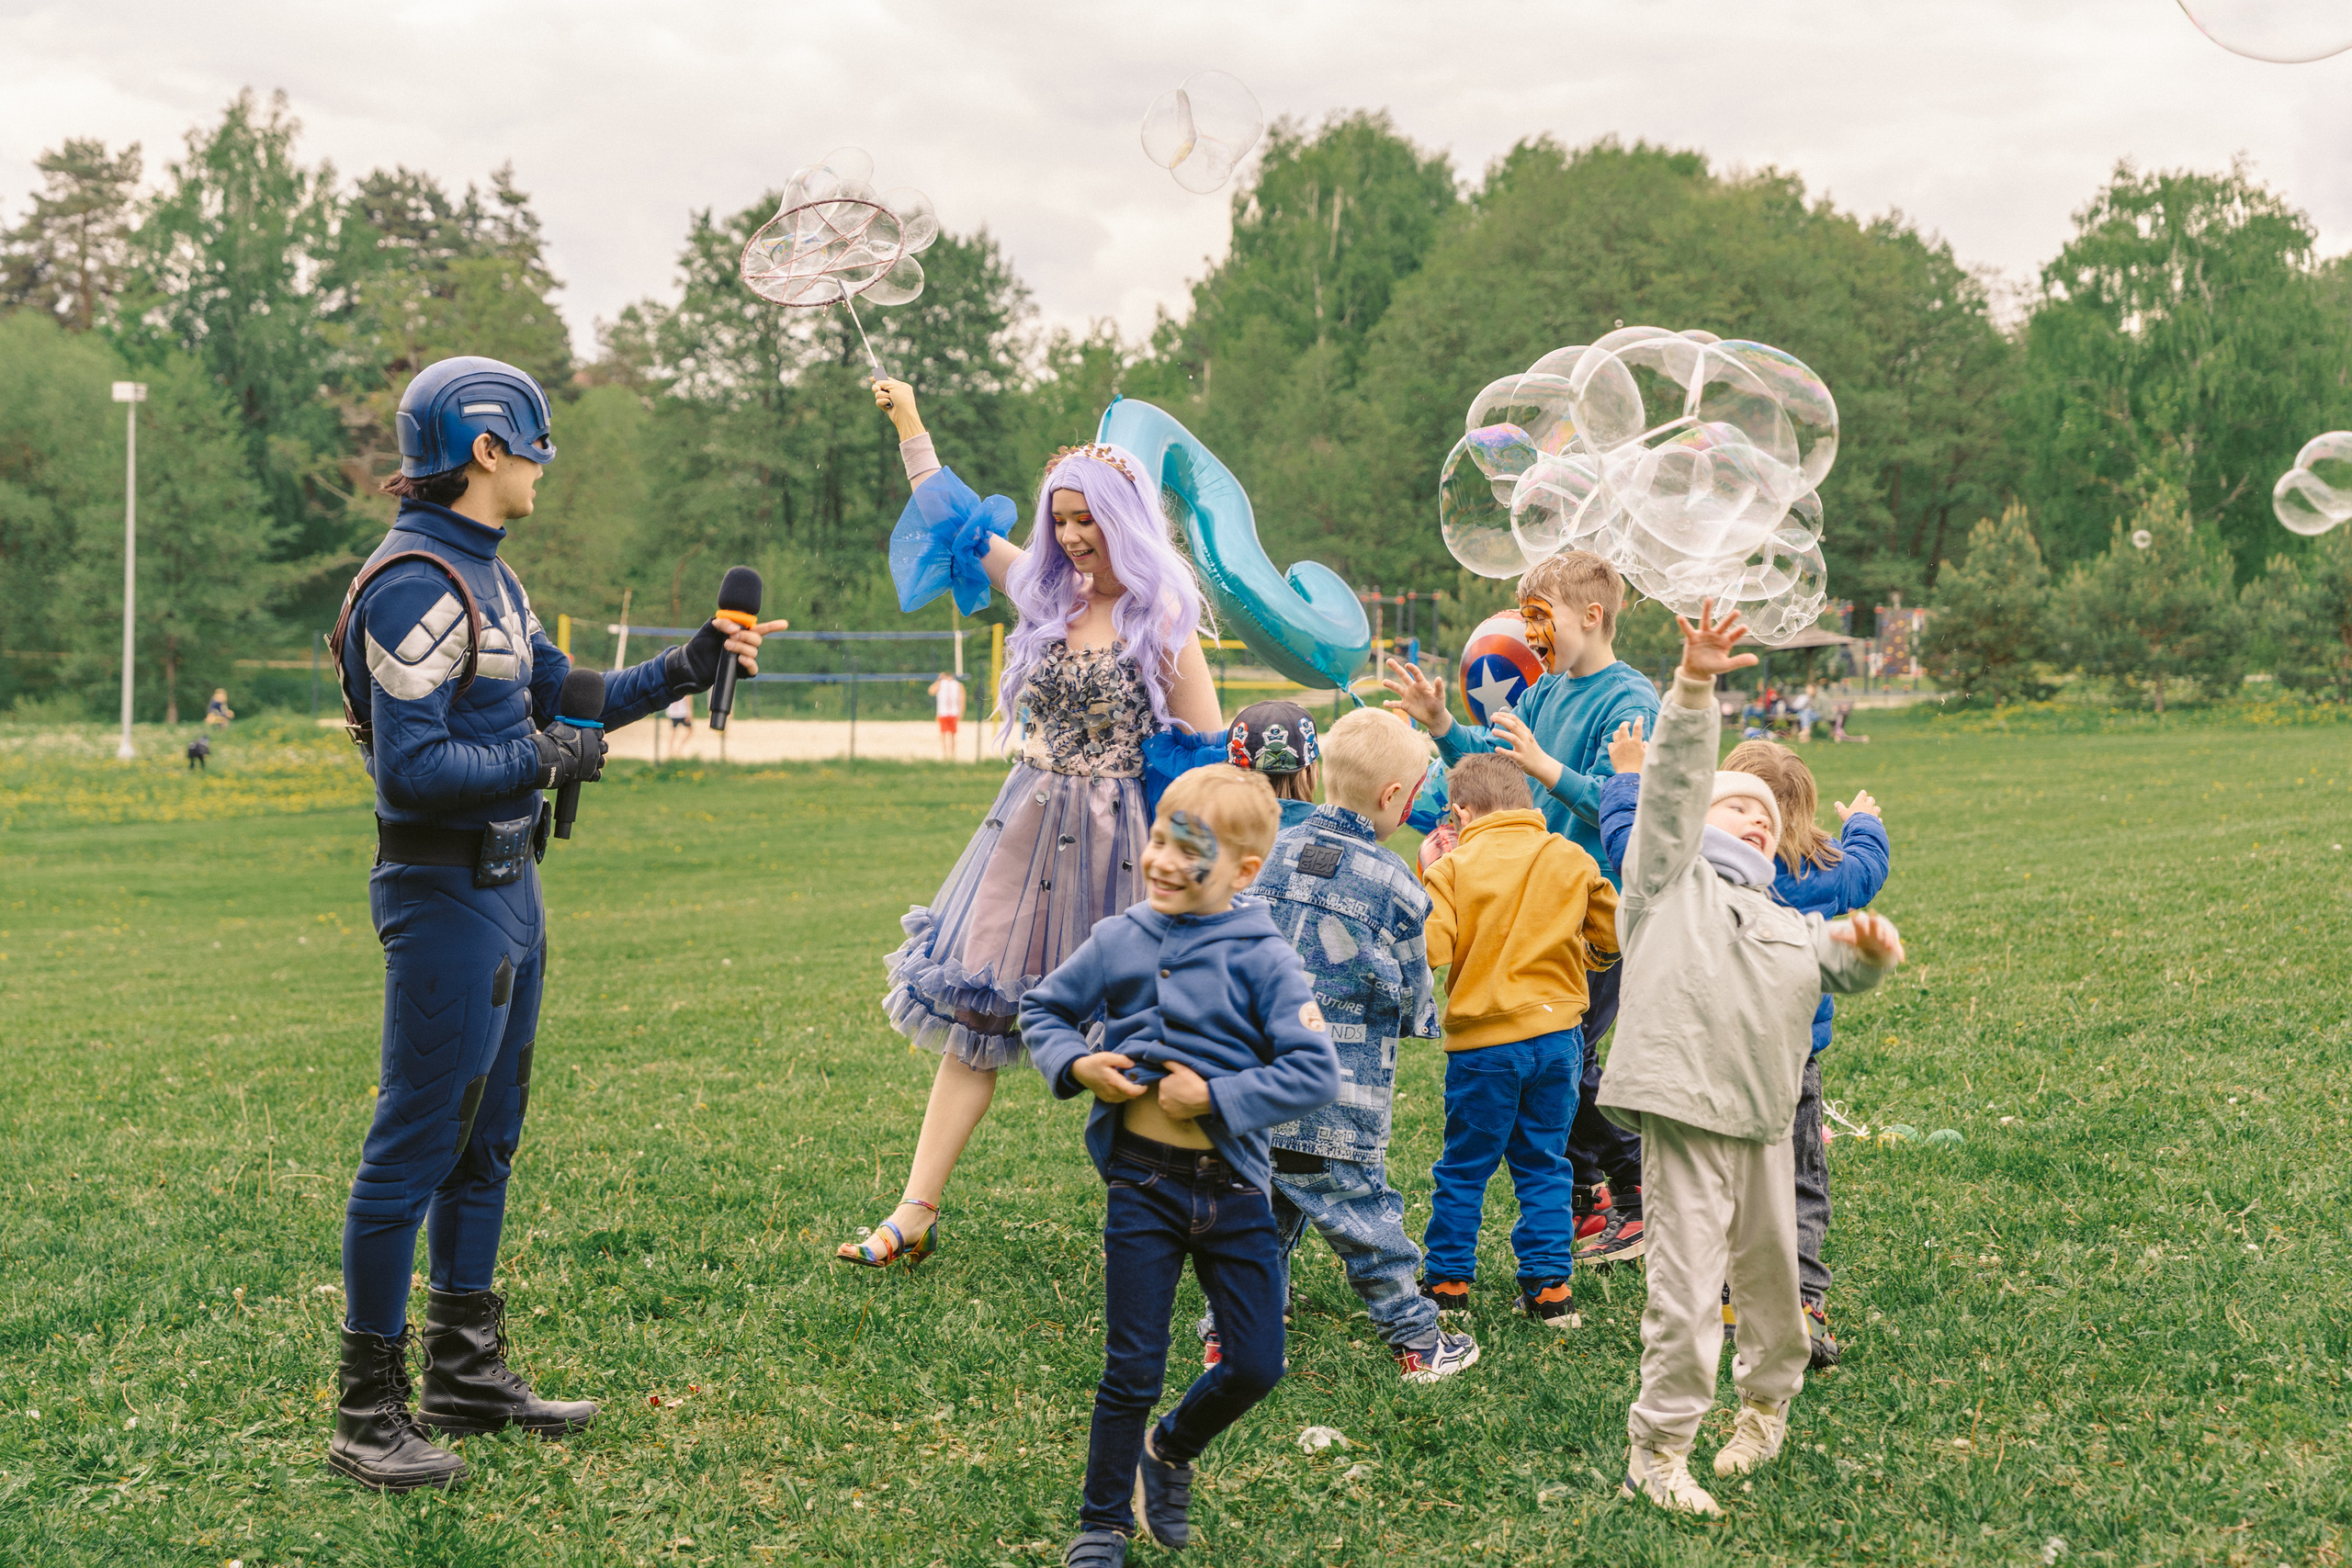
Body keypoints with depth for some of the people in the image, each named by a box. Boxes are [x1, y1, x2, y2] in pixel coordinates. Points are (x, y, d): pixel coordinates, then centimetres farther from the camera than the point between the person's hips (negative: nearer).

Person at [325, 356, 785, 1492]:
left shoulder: (485, 574, 14)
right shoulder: (415, 585, -18)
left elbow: (563, 697, 22)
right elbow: (411, 766, -23)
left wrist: (687, 670, 15)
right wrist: (546, 763, -15)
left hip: (505, 884, 10)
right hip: (445, 893, -10)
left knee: (485, 1138, 16)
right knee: (415, 1145, -4)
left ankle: (466, 1368, 28)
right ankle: (367, 1411, 4)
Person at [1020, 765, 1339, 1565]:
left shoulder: (1262, 959, -9)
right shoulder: (1117, 943, -1)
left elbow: (1316, 1071, -13)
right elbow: (1042, 1008, 14)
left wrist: (1216, 1097, -19)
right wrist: (1074, 1065, -6)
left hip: (1234, 1186, 0)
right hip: (1143, 1182, 0)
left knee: (1257, 1365, 6)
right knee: (1132, 1370, 5)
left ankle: (1172, 1449, 35)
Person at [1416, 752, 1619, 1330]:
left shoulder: (1455, 867, -9)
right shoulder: (1572, 859, 1)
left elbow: (1429, 948, -16)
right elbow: (1613, 934, 6)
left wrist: (1429, 881, -1)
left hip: (1484, 1040, -3)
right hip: (1558, 1030, 3)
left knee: (1464, 1168, 10)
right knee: (1544, 1164, 13)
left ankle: (1449, 1283, 18)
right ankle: (1549, 1288, 12)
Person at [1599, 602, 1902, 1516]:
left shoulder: (1787, 925, 27)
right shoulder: (1673, 879, 8)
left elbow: (1841, 967, 15)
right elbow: (1674, 781, -4)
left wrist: (1871, 950, -9)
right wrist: (1695, 687, -17)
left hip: (1765, 1121, 7)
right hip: (1685, 1107, -7)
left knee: (1770, 1272, 17)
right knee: (1686, 1284, -9)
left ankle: (1765, 1405, 40)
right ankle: (1656, 1451, -1)